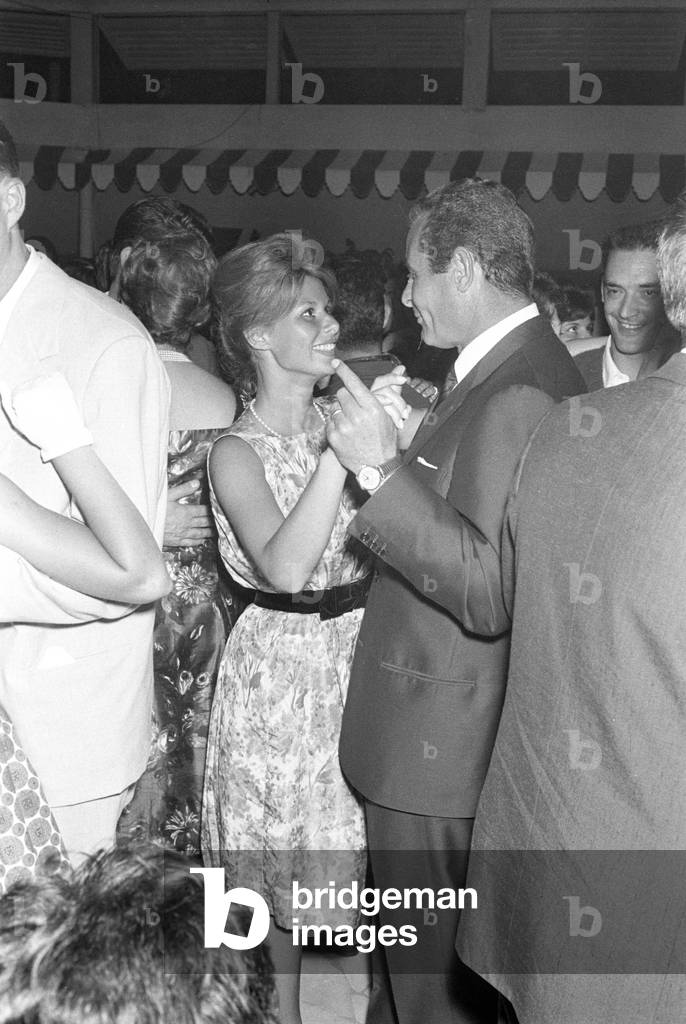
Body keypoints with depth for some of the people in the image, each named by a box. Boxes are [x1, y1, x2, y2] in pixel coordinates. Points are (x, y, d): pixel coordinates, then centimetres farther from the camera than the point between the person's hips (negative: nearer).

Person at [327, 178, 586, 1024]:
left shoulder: (517, 395, -22)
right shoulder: (523, 367, 10)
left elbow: (489, 589, -27)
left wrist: (381, 471, -26)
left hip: (438, 750, -10)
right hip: (450, 736, 10)